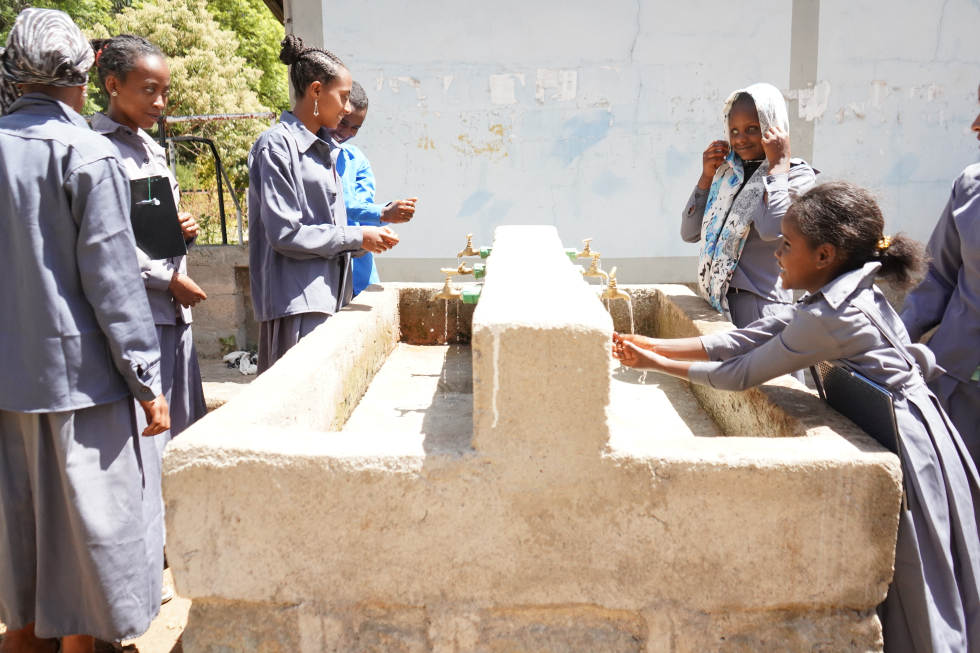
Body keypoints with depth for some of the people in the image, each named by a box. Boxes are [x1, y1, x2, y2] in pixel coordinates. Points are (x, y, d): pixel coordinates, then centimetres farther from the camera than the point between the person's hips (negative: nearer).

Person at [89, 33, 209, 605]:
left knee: (178, 429, 14)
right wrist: (169, 278, -11)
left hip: (176, 308, 8)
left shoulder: (154, 148, 17)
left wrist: (186, 230, 2)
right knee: (140, 433, -2)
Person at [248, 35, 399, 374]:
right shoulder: (277, 145, -8)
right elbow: (285, 233, -15)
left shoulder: (326, 148, 17)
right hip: (296, 303, -8)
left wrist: (368, 238, 5)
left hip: (330, 294, 8)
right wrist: (356, 237, -9)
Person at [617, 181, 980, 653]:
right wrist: (653, 345, -3)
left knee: (909, 609, 7)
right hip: (900, 435, 9)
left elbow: (742, 374, -17)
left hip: (907, 448, -9)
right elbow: (739, 341, 1)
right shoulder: (837, 298, 4)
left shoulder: (828, 317, -26)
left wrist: (660, 364, -7)